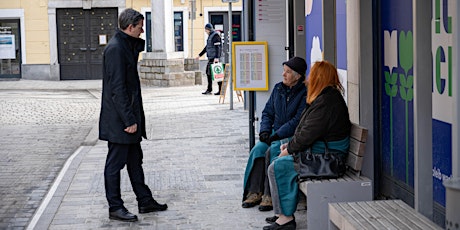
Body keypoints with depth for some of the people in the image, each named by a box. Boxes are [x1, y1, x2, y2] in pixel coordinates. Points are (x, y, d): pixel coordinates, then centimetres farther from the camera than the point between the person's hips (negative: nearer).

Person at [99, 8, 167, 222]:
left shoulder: (126, 45, 13)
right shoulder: (115, 48, -19)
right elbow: (117, 88, -22)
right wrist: (129, 120, -22)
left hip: (129, 116, 10)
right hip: (118, 120, -10)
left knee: (135, 160, 17)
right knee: (115, 162, 0)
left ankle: (145, 200, 26)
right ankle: (115, 207, 8)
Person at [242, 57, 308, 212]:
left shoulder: (305, 93, -11)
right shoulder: (278, 88, 12)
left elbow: (298, 121, -17)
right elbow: (268, 112, 18)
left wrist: (277, 135, -20)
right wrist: (265, 130, 0)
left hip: (293, 136, -6)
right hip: (276, 133, 6)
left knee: (272, 152, -31)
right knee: (258, 149, -21)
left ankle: (270, 195, -25)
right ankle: (255, 192, -18)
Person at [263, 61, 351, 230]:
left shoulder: (326, 101, -20)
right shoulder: (328, 96, 15)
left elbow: (309, 133, -21)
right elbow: (307, 129, 19)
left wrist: (290, 149, -8)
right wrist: (290, 145, 9)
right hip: (319, 152, 11)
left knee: (277, 168, -14)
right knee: (279, 164, 12)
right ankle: (285, 214, 9)